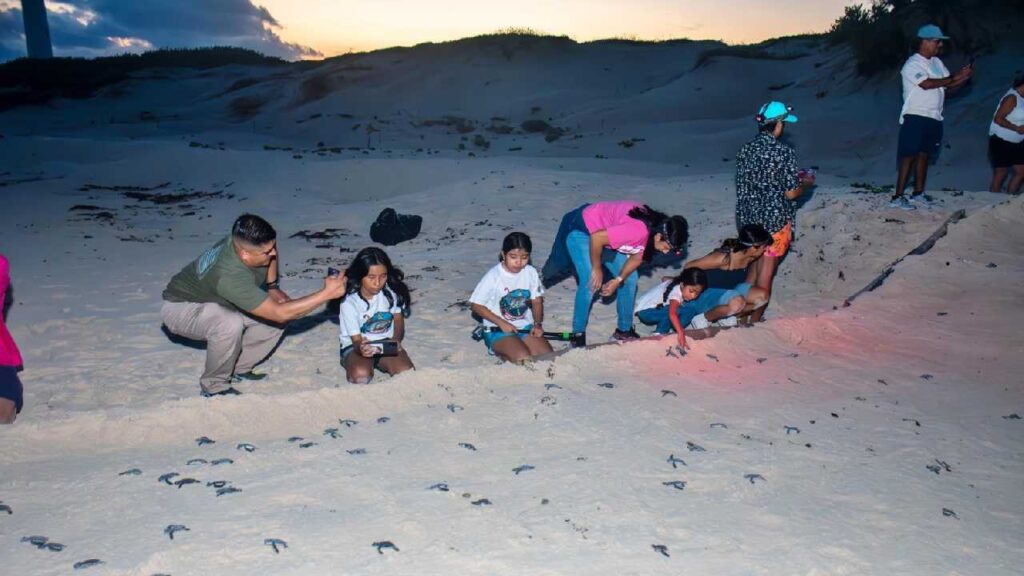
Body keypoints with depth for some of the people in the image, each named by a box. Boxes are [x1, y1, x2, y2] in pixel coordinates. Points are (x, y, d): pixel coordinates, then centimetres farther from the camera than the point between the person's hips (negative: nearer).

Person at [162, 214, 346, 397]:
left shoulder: (245, 240, -21)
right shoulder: (229, 277, -42)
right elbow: (280, 313, -39)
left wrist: (272, 287, -4)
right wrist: (327, 293, -39)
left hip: (217, 302, 8)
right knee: (231, 324, -39)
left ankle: (238, 369, 6)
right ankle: (214, 386, -14)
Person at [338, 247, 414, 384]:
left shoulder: (391, 292, -11)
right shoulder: (350, 302, -20)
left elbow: (399, 321, 1)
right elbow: (356, 340, -18)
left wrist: (396, 340, -22)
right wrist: (361, 348, -44)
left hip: (387, 344, 3)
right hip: (356, 346, -3)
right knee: (361, 376, -35)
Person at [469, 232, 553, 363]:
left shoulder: (531, 272, -2)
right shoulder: (493, 276, -14)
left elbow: (537, 302, 7)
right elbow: (476, 305, -10)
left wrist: (537, 324, -10)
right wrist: (502, 323, -17)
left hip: (525, 327, 5)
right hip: (498, 330, -5)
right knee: (523, 359, -27)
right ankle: (500, 352, 4)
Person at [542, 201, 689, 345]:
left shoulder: (656, 228, -13)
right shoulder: (638, 230, -40)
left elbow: (637, 258, -1)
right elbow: (596, 238, -36)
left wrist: (618, 280, -13)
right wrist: (596, 268, -22)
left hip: (607, 232, 8)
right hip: (582, 230, -8)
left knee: (629, 278, 5)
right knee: (590, 283, -20)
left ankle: (624, 330, 18)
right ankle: (578, 336, -5)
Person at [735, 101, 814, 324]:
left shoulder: (746, 149, 0)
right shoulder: (785, 152, -17)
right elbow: (791, 193, -16)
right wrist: (806, 183, 6)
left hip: (747, 218, 5)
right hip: (774, 220, -5)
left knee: (754, 266, 22)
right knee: (766, 273, 8)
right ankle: (755, 320, 17)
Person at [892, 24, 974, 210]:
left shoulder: (937, 62, 15)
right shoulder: (913, 64, -10)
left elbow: (949, 86, 15)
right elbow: (927, 83, -23)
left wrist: (964, 77, -4)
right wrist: (954, 77, -16)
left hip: (934, 118, 8)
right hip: (915, 117, -8)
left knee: (923, 155, 12)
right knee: (909, 156, -10)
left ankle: (918, 193, 21)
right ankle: (898, 197, -9)